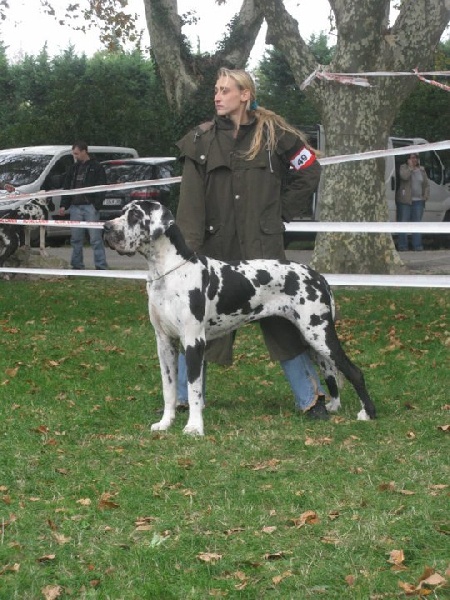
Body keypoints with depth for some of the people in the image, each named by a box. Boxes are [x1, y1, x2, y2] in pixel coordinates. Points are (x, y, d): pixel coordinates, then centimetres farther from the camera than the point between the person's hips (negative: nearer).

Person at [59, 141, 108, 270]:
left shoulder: (96, 168, 3)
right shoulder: (73, 168, 19)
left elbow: (101, 189, -3)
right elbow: (66, 188, 19)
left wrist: (96, 205, -13)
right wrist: (63, 205, 9)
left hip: (90, 207, -5)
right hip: (75, 207, 5)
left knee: (95, 238, -7)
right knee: (76, 239, 6)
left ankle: (101, 266, -7)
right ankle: (77, 265, 11)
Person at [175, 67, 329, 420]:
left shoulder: (273, 134, 1)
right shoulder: (201, 140, 4)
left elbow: (309, 171, 11)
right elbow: (191, 198, -3)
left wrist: (282, 209, 5)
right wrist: (188, 246, -12)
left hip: (262, 247, -2)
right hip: (214, 247, 2)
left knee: (282, 321, 0)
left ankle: (311, 398, 9)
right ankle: (184, 398, 20)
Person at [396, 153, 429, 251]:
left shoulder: (422, 170, 14)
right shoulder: (403, 168, 0)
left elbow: (426, 184, 19)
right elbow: (404, 176, -22)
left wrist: (426, 195, 4)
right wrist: (410, 167, -13)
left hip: (418, 200, 4)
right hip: (405, 200, -4)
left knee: (417, 223, 5)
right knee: (403, 222, -5)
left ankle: (417, 245, 8)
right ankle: (402, 246, -2)